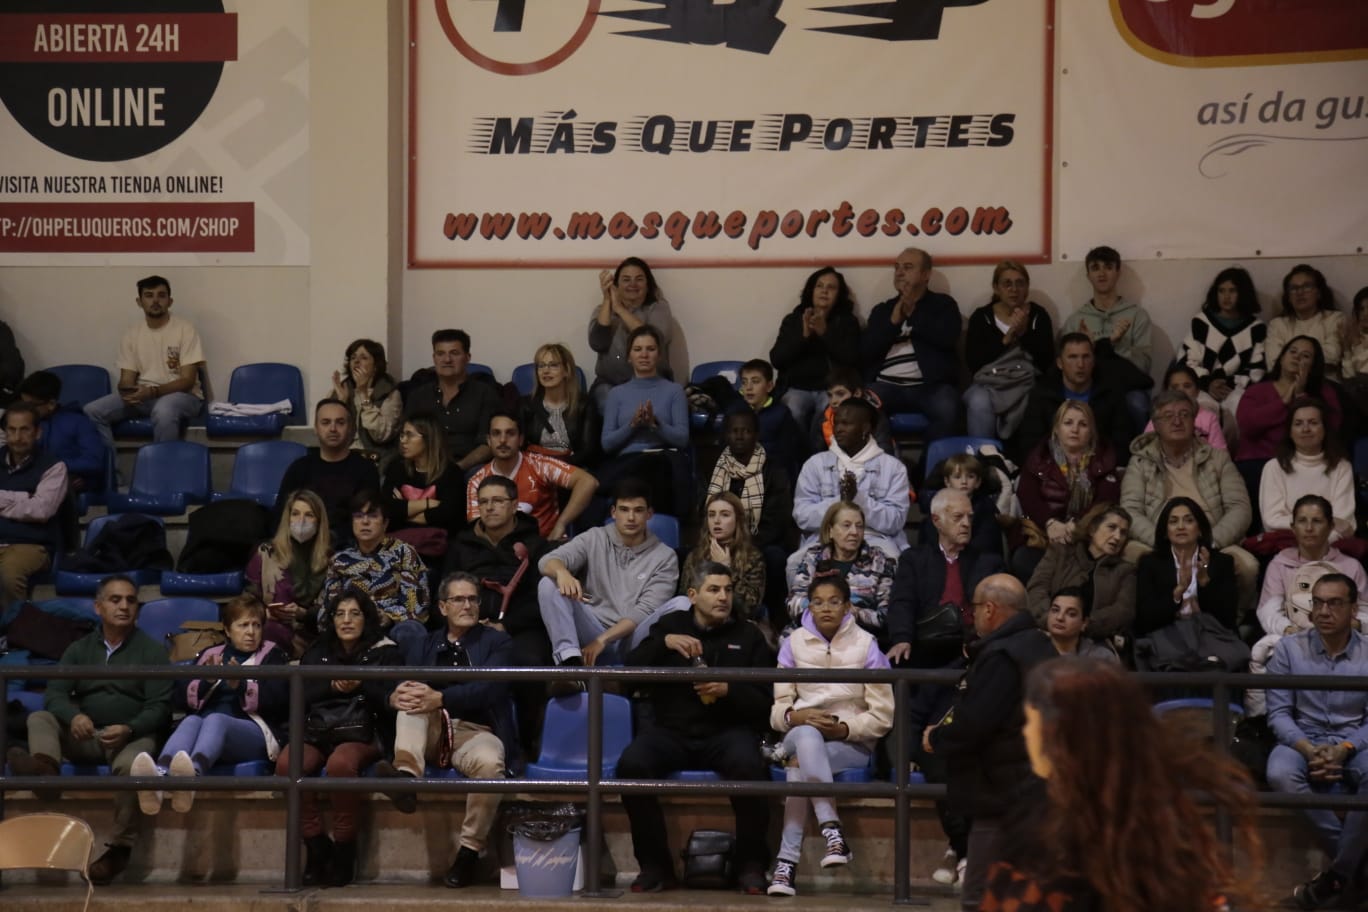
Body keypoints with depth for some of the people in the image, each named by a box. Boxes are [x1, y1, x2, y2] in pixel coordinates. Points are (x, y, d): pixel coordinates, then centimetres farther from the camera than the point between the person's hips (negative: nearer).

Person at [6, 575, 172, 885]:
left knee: (128, 764, -37)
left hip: (132, 735, -4)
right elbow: (54, 694, 2)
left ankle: (120, 847, -34)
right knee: (39, 719, -18)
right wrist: (73, 716, -23)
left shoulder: (151, 650, 6)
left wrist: (128, 729, -26)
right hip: (85, 736, 4)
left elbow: (159, 707, -5)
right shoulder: (79, 649, 16)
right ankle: (46, 767, -52)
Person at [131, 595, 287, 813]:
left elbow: (278, 700, 0)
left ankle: (191, 776, -73)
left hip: (254, 732, -3)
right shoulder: (210, 655, 28)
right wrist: (206, 682, -7)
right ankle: (159, 777, -68)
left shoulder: (272, 656, 20)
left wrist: (241, 686, -15)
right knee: (190, 721, -33)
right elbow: (182, 696, 13)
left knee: (215, 720, -36)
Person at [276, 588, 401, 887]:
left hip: (362, 733, -3)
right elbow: (299, 696, 11)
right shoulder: (317, 653, 23)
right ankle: (317, 847, -23)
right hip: (316, 731, 3)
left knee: (340, 763, -40)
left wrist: (361, 685, -12)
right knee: (286, 764, -32)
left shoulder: (385, 653, 14)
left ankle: (344, 851, -27)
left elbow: (390, 700, 3)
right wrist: (332, 685, -4)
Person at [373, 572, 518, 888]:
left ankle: (470, 851, -21)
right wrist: (395, 697, -21)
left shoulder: (496, 642, 9)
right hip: (430, 734, 3)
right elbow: (397, 687, 6)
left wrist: (440, 699, -26)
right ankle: (406, 775, -48)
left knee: (489, 763, -37)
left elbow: (489, 688, -10)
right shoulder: (422, 647, 20)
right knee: (413, 694, -26)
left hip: (475, 731, -3)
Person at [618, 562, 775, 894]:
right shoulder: (671, 625, 16)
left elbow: (764, 701, 5)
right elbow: (630, 670, 3)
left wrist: (729, 690, -14)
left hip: (728, 730, -1)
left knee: (749, 766, -36)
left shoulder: (748, 635, 13)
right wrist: (664, 642, -13)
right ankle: (655, 864, -16)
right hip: (673, 730, 1)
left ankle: (751, 864, -17)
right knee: (631, 764, -30)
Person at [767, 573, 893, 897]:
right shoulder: (794, 643, 6)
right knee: (807, 736, -36)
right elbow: (778, 709, 4)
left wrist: (843, 728, -17)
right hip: (801, 735, 2)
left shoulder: (866, 645, -1)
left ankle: (788, 861, -37)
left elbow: (883, 716, -2)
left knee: (800, 764, -34)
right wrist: (795, 717, -19)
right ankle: (832, 831, -45)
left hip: (852, 742, -2)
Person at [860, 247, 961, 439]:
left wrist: (913, 312, -2)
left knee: (946, 409, -35)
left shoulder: (943, 304, 14)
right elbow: (864, 351, 9)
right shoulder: (882, 310, 22)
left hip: (931, 385, -2)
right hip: (888, 385, 2)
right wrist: (893, 322, -3)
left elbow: (947, 338, -6)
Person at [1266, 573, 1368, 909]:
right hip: (1303, 740, 0)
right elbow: (1278, 713, -4)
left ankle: (1338, 874, -23)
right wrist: (1308, 750, -21)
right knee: (1280, 774, -35)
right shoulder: (1289, 649, 0)